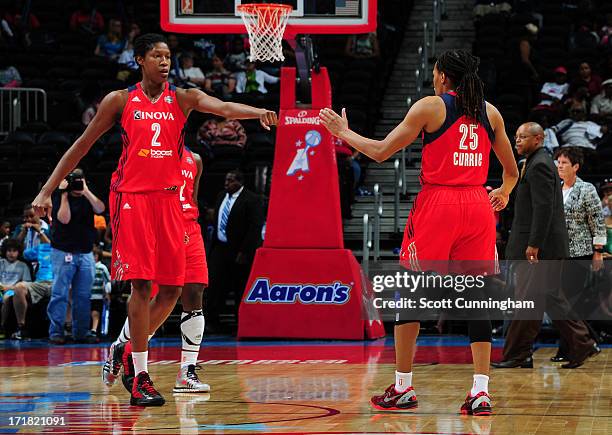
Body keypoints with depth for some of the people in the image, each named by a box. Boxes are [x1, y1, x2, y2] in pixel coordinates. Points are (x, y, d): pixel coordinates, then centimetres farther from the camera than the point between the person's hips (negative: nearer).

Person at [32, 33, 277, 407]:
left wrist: (257, 112, -34)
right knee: (141, 284, -10)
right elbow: (82, 145, 9)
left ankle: (131, 346, 23)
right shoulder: (120, 101, 3)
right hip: (132, 197, -3)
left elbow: (224, 108, -12)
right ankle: (141, 379, -6)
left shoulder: (183, 99, 7)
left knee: (172, 287, 1)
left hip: (169, 198, 3)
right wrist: (48, 190, 5)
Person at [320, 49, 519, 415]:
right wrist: (504, 194, 39)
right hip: (477, 206, 4)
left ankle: (403, 388, 9)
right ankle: (481, 392, -5)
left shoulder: (431, 106, -2)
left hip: (437, 203, -4)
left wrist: (343, 132, 13)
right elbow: (512, 170, 17)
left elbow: (381, 152, -3)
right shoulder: (490, 112, 11)